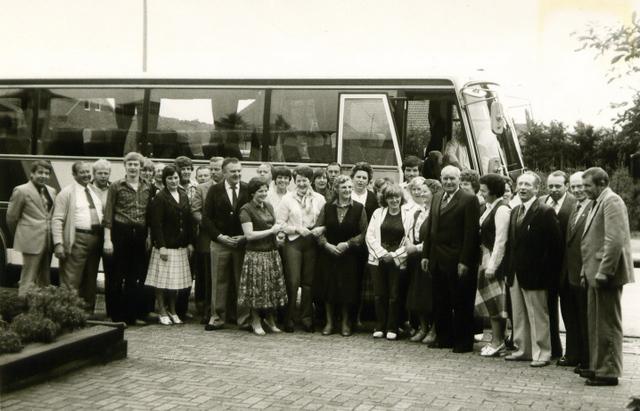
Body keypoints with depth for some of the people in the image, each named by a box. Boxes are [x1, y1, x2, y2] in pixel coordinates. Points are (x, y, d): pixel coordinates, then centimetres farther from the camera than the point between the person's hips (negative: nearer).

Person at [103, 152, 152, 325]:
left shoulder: (147, 189, 11)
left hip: (140, 235, 4)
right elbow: (108, 214, -2)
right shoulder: (116, 187, 0)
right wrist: (107, 239, -9)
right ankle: (117, 315, 8)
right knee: (118, 277, 1)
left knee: (137, 276, 6)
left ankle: (135, 314, 14)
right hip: (121, 233, -3)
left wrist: (149, 236, 7)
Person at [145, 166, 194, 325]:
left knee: (176, 279, 11)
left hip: (180, 246, 6)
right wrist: (161, 246, -17)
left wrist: (190, 242, 9)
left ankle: (173, 311, 22)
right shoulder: (160, 198, -9)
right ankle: (162, 312, 10)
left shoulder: (183, 196, 10)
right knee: (162, 279, 0)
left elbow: (188, 221, 13)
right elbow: (156, 224, -13)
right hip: (165, 245, -6)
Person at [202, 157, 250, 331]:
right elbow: (206, 217, 0)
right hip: (220, 243, 0)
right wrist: (220, 236, -11)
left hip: (243, 243, 0)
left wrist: (245, 237, -9)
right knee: (219, 283, 5)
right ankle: (217, 318, 13)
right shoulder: (215, 191, 3)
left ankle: (244, 319, 11)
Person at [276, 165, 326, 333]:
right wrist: (298, 229, -12)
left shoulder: (319, 199, 9)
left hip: (312, 243, 2)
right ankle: (288, 318, 4)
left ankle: (306, 318, 16)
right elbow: (280, 223, -1)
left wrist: (321, 229, -11)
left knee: (309, 281, 6)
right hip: (293, 242, -2)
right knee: (293, 281, -7)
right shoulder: (288, 198, 3)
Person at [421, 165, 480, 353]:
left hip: (457, 261, -7)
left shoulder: (469, 200, -8)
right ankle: (444, 338, 23)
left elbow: (471, 232, -12)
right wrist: (426, 254, 10)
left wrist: (465, 261, -16)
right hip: (437, 260, 7)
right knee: (440, 302, 12)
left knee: (461, 304, 2)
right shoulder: (436, 198, 14)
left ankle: (463, 342, 11)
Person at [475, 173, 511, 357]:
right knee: (491, 301, 12)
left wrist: (492, 266, -20)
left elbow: (500, 240, -19)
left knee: (494, 301, -2)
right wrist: (486, 263, 8)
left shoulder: (502, 209, -15)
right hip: (486, 257, 9)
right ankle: (497, 340, 19)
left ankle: (497, 343, 6)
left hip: (495, 259, -9)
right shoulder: (490, 207, 12)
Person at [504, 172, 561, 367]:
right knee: (519, 315, 13)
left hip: (533, 274, -7)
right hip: (515, 273, 8)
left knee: (538, 316, 0)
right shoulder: (515, 211, 13)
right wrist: (509, 269, 9)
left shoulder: (545, 212, -10)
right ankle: (523, 349, 23)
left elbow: (553, 244, -12)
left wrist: (547, 272, -14)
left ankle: (541, 354, 7)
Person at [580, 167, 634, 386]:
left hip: (606, 275, -10)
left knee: (608, 325, -3)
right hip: (596, 274, 10)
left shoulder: (612, 201, -13)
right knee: (596, 324, 15)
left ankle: (608, 372, 4)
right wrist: (587, 271, 17)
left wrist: (604, 272, -22)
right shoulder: (598, 203, 17)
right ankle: (598, 367, 24)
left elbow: (615, 240, -21)